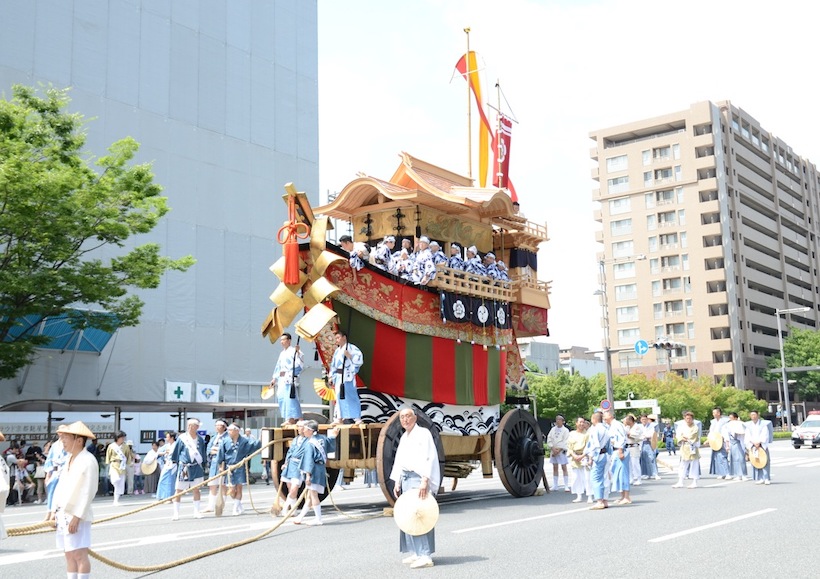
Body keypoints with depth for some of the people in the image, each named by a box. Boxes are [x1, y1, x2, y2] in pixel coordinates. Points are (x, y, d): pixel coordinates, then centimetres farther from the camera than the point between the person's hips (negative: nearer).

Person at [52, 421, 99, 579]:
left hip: (77, 516, -9)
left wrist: (76, 517, -20)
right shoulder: (70, 459, 12)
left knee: (80, 555, -9)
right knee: (69, 555, 12)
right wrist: (55, 511, 13)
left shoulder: (88, 461, -14)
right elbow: (61, 486, 16)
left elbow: (88, 493, -18)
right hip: (63, 514, 9)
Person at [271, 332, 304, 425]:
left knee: (289, 397, -13)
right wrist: (274, 378, 22)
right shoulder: (282, 353, 21)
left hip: (289, 378, -8)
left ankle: (291, 419, -11)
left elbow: (300, 363, -15)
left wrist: (298, 352, -27)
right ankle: (288, 418, 13)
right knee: (281, 397, 7)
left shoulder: (293, 351, -3)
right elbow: (278, 366, 24)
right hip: (281, 378, 8)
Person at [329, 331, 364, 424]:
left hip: (348, 376, -7)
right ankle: (340, 417, 15)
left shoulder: (351, 348, -5)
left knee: (350, 395, -11)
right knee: (339, 396, 9)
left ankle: (357, 418, -10)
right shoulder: (337, 351, 18)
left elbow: (359, 358, -15)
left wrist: (349, 356, -24)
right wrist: (332, 377, 17)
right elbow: (333, 365, 21)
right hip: (339, 376, 7)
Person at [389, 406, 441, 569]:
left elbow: (429, 458, -15)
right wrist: (397, 482, 13)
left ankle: (425, 555, -15)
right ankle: (415, 552, 14)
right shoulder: (403, 438, 18)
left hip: (419, 478, -8)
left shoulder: (423, 433, -7)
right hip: (406, 478, 8)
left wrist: (424, 480, -23)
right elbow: (398, 461, 21)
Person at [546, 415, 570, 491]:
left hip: (561, 451, -4)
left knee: (564, 468, -6)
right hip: (553, 450, 4)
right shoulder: (553, 429, 11)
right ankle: (555, 485, 12)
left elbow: (565, 442, -7)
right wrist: (553, 448, -9)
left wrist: (559, 450, -13)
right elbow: (549, 439, 5)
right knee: (555, 468, 8)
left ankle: (566, 486, -5)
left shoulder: (565, 430, -1)